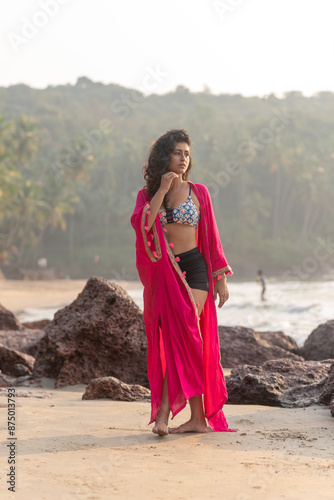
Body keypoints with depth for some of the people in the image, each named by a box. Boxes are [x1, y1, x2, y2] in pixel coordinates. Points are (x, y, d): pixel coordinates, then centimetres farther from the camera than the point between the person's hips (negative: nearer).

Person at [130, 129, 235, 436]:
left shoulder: (198, 192, 6)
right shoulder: (147, 195, 10)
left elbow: (211, 237, 7)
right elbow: (140, 224, -11)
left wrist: (221, 278, 5)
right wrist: (162, 189, -12)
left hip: (193, 269, -2)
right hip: (161, 274, 2)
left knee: (184, 334, -16)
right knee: (174, 340, 1)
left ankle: (164, 409, -17)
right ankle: (198, 417, 6)